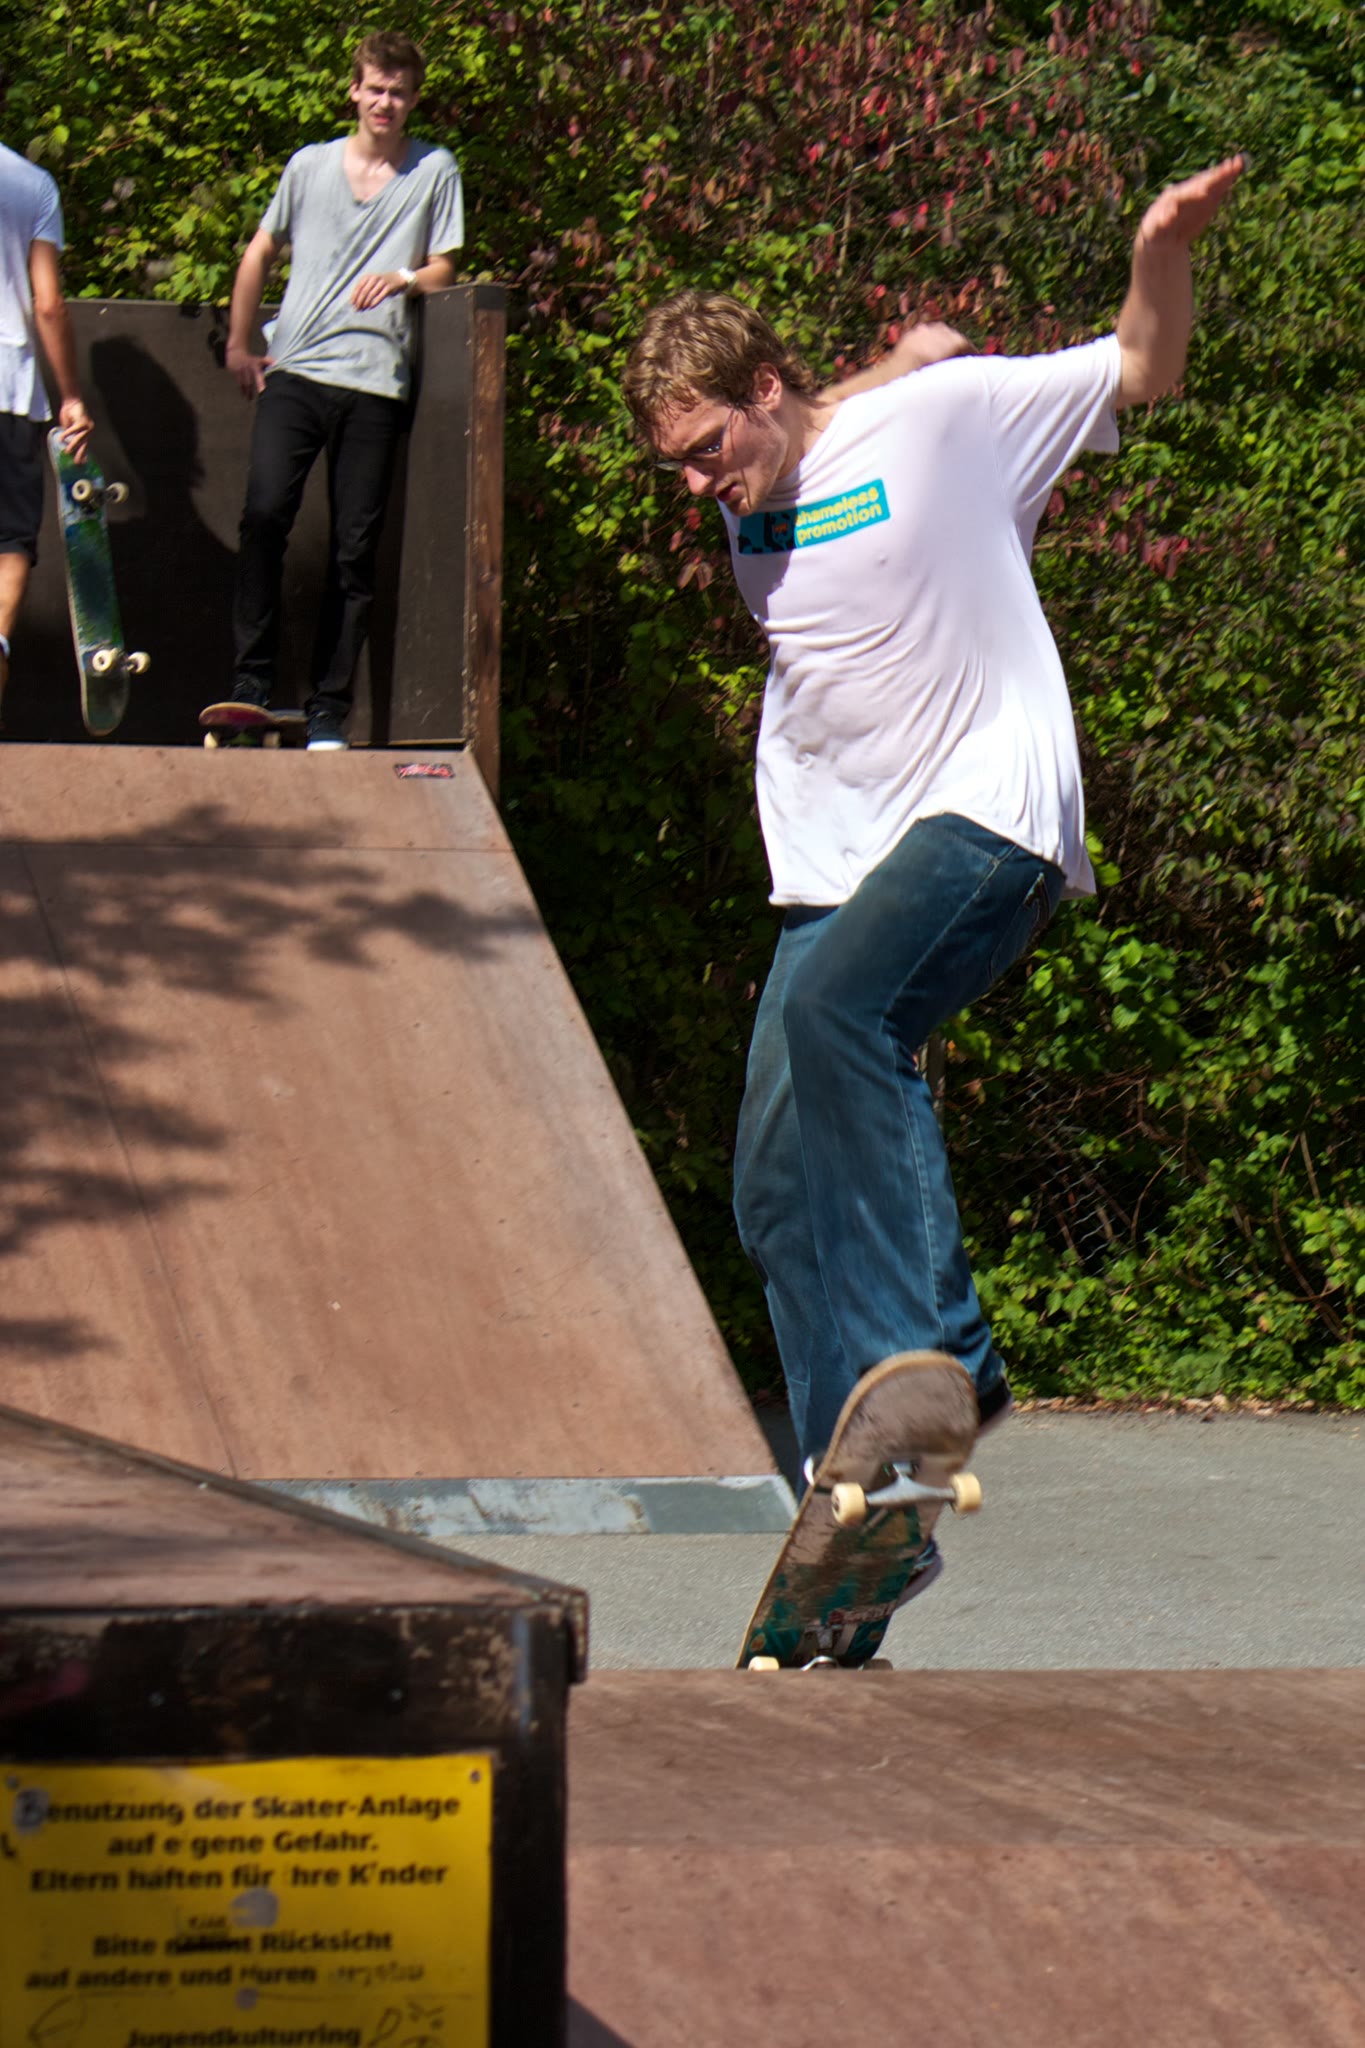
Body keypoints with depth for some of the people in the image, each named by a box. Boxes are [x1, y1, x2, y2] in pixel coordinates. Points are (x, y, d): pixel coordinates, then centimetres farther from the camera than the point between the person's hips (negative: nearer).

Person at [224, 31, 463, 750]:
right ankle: (251, 683, -13)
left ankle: (329, 713, 3)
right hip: (295, 370, 0)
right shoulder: (310, 166, 12)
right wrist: (239, 346, 15)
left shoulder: (435, 171, 9)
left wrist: (406, 279, -10)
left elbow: (444, 270, 12)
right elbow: (260, 253, 20)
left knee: (355, 549, -1)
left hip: (376, 379, 0)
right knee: (265, 513, -19)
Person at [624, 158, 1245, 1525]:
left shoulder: (940, 417, -4)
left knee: (834, 1003, -35)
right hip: (835, 858, 8)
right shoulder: (745, 511, 13)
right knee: (777, 1190, -3)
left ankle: (935, 1356, -35)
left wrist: (1163, 258, -15)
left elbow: (1140, 374, 2)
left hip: (988, 810, -7)